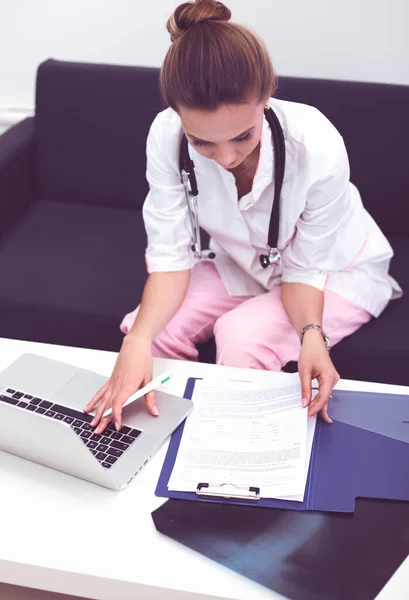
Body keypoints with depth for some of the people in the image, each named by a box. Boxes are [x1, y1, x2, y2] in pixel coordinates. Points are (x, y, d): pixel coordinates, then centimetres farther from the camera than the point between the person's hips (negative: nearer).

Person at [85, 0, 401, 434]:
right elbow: (171, 256, -23)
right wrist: (138, 339, -41)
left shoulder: (317, 148, -35)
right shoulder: (166, 137, -28)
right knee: (152, 331, -18)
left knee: (241, 337, -29)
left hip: (335, 269, -3)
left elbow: (305, 269, -21)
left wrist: (311, 333, -41)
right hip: (242, 265, 3)